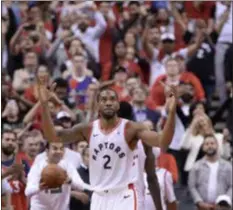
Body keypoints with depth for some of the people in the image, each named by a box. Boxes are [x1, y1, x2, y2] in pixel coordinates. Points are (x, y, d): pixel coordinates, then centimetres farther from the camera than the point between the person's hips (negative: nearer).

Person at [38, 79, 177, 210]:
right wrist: (44, 105, -14)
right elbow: (53, 136, -2)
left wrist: (171, 112, -36)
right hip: (99, 197, 5)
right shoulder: (88, 130, 3)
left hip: (124, 196, -5)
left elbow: (163, 142, -21)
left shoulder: (131, 129, -8)